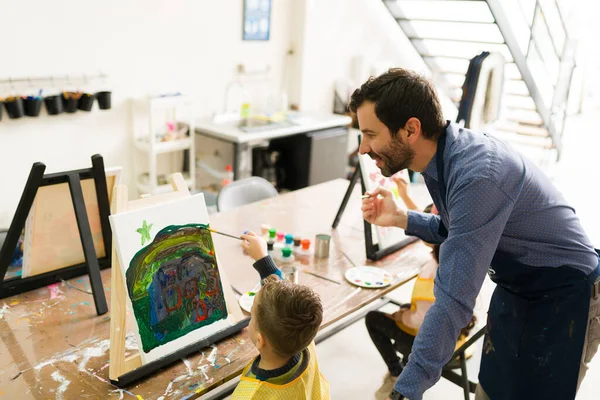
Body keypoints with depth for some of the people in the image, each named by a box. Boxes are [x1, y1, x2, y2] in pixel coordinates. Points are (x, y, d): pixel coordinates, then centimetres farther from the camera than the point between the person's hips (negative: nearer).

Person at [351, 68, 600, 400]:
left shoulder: (478, 175, -34)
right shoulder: (446, 154, -7)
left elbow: (453, 300, -36)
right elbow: (459, 232, 8)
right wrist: (400, 218, -6)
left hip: (564, 298, -8)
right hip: (516, 290, 8)